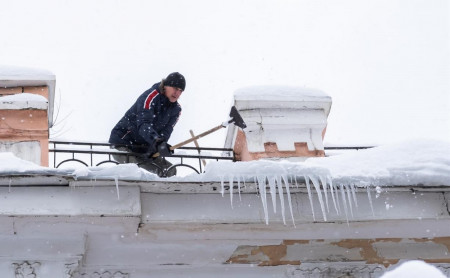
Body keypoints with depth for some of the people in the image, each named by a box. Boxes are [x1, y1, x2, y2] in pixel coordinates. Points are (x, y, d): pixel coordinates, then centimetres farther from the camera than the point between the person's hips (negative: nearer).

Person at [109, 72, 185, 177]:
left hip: (144, 148, 7)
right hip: (123, 144, -7)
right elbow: (143, 124, -35)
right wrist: (157, 142, -54)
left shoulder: (176, 109, 3)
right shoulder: (151, 96, -20)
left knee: (170, 171, -2)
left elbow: (165, 132, -10)